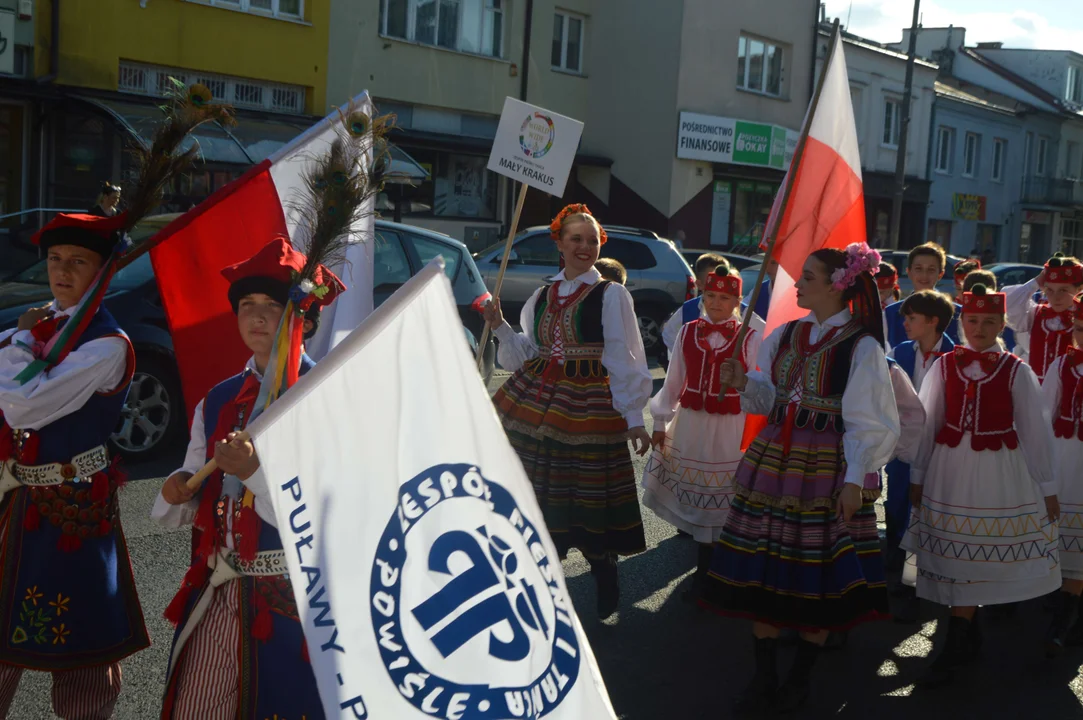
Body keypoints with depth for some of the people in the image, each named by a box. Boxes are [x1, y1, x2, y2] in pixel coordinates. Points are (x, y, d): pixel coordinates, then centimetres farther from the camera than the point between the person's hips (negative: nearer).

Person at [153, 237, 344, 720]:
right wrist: (178, 493, -7)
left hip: (295, 595, -5)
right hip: (218, 594, 5)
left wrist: (256, 471, -27)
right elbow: (189, 510, 14)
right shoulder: (217, 402, 9)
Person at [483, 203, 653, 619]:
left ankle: (605, 585, 17)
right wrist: (501, 328, 2)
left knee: (590, 497, -2)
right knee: (536, 494, 7)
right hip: (535, 404, 5)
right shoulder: (542, 297, 13)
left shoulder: (611, 296, -3)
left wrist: (633, 417, -12)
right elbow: (528, 355, 16)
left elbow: (624, 361, -7)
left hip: (589, 409, -5)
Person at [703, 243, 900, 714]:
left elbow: (871, 424, -9)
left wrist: (855, 480, -16)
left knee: (819, 577, 5)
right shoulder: (785, 335, 9)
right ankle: (763, 675, 20)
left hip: (828, 469, -5)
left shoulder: (861, 347, -9)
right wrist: (745, 384, -3)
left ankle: (801, 677, 23)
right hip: (773, 462, 6)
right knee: (762, 569, 7)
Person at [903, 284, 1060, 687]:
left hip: (997, 473, -2)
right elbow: (927, 423, 5)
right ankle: (968, 636, 24)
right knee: (955, 556, 8)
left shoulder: (1015, 371, -4)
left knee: (973, 556, 1)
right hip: (949, 469, 2)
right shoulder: (944, 366, 0)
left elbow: (1035, 430, -1)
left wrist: (1047, 488, 0)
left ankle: (955, 649, 6)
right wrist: (917, 477, 7)